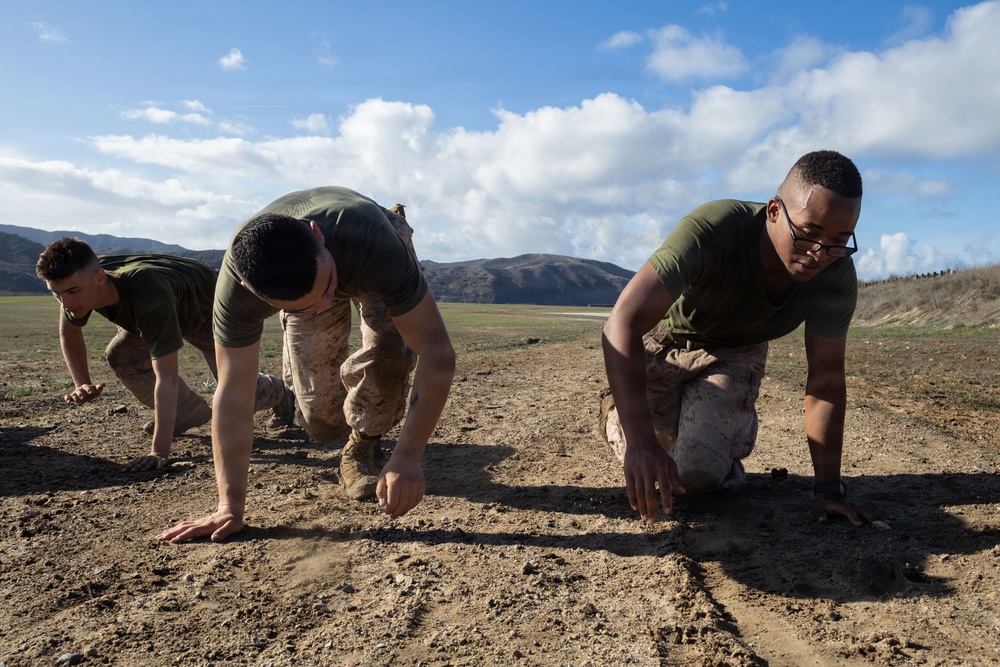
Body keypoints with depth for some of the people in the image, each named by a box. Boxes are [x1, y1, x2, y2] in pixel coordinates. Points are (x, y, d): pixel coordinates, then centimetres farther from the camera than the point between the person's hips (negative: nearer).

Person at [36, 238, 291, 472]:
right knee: (119, 355, -10)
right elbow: (69, 330, -2)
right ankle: (191, 412, 9)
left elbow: (166, 377, -50)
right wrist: (82, 384, -15)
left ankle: (278, 393, 28)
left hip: (210, 311, -6)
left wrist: (159, 453, -50)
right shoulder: (80, 285, -27)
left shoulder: (148, 295, -49)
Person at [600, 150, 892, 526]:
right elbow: (623, 323, -47)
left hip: (734, 354, 3)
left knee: (699, 476, -14)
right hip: (661, 340, -2)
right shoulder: (710, 230, -39)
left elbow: (826, 379, -14)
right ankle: (617, 409, 26)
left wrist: (829, 489, -17)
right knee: (647, 471, -8)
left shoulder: (837, 278, -24)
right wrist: (639, 439, -55)